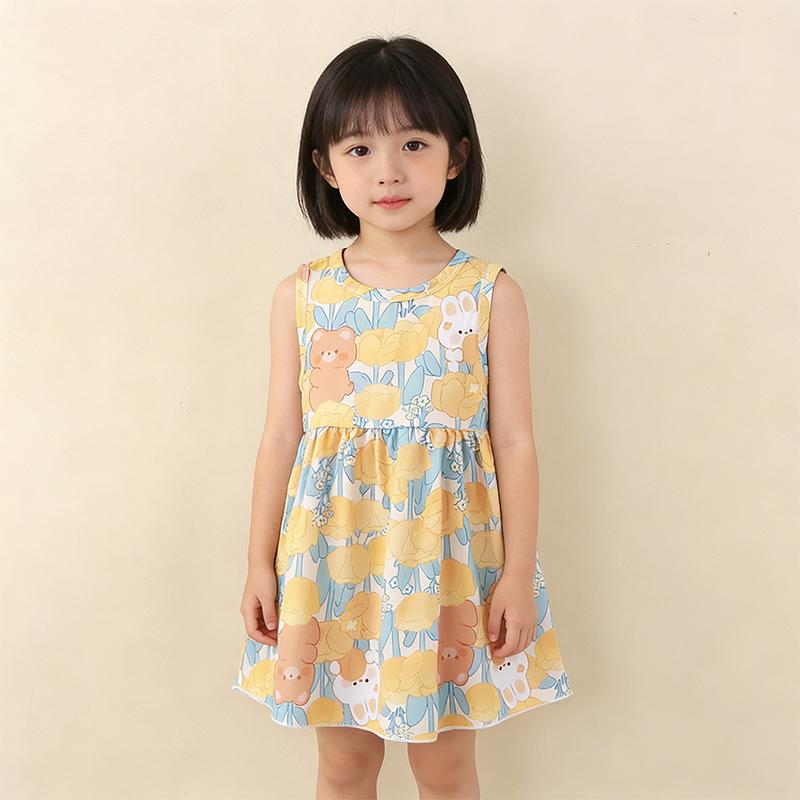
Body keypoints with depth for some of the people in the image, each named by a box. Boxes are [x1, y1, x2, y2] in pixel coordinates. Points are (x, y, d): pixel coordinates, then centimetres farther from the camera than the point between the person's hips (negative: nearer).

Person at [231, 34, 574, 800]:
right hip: (332, 555, 2)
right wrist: (261, 563, 5)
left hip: (448, 557, -1)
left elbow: (514, 440, -3)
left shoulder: (490, 293, -5)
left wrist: (519, 571, -4)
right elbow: (281, 435, 3)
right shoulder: (301, 295, -1)